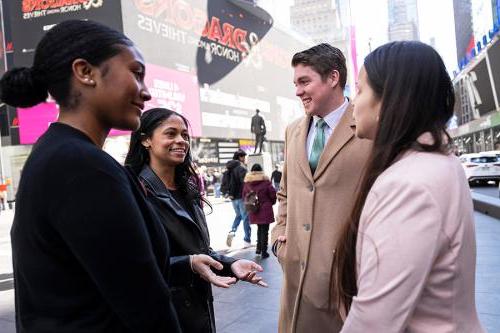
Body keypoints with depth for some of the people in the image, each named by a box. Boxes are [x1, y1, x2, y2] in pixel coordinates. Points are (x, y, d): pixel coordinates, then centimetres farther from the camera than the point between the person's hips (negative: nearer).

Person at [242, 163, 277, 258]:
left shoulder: (247, 182, 0)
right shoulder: (265, 181, -11)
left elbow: (244, 195, 6)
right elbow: (273, 194, -8)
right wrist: (271, 202, 11)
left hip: (254, 210, 4)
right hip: (265, 209, -4)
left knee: (259, 228, 22)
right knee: (264, 230, 3)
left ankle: (259, 248, 24)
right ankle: (264, 251, 6)